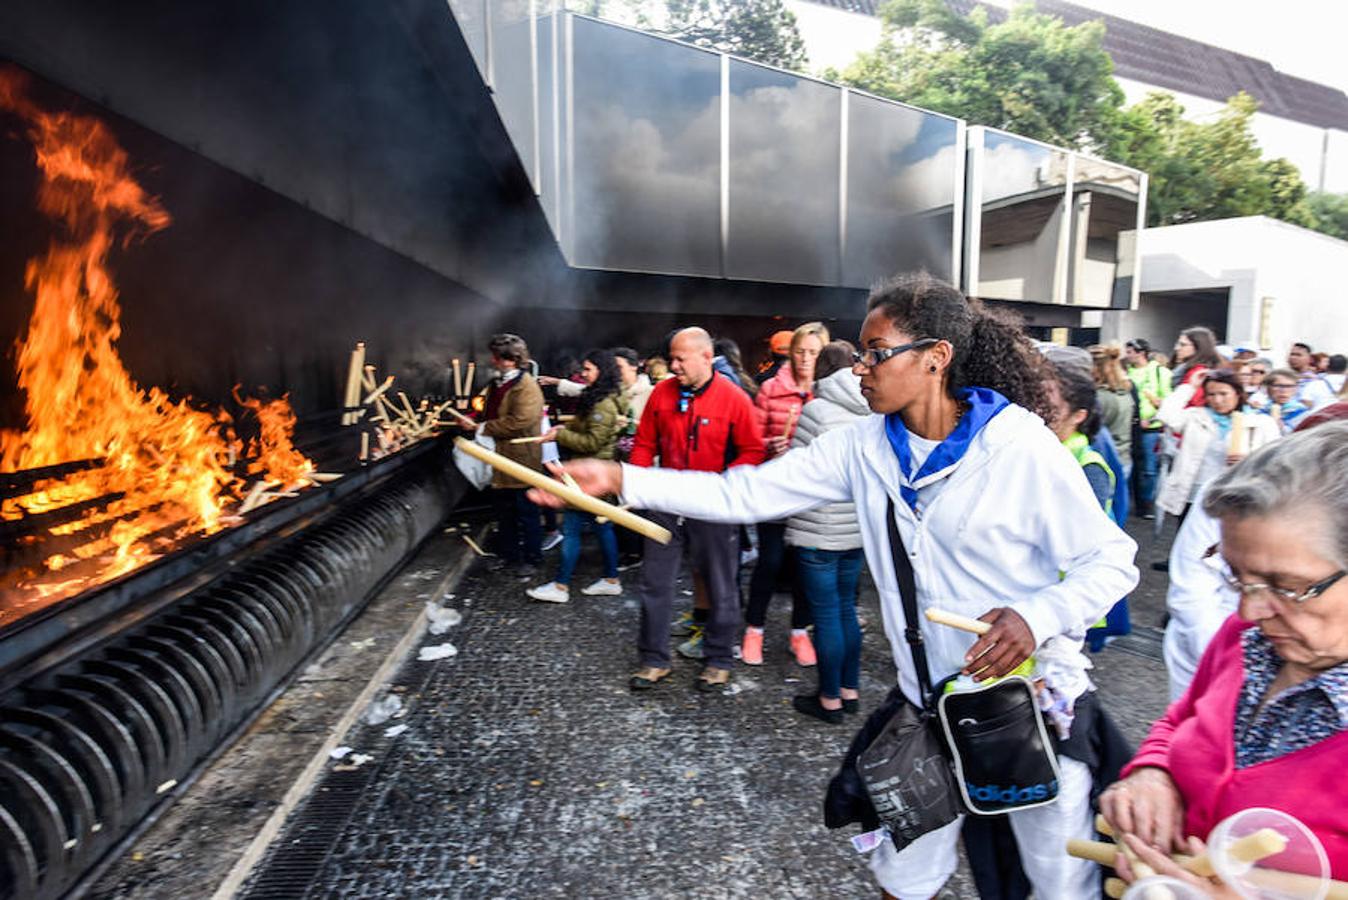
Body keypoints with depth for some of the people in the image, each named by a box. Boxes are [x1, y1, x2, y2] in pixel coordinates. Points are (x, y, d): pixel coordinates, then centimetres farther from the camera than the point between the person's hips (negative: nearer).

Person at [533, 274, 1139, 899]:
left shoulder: (1021, 445, -18)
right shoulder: (866, 445, -6)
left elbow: (1110, 560, -11)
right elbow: (746, 493, -10)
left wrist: (1037, 616, -31)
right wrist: (620, 480, -17)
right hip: (930, 704, 4)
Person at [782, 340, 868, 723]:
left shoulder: (816, 410, -14)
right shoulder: (871, 413, 3)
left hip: (818, 529, -6)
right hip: (856, 528, 6)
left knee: (826, 615, 4)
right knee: (846, 609, 18)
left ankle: (830, 700, 16)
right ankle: (850, 691, 29)